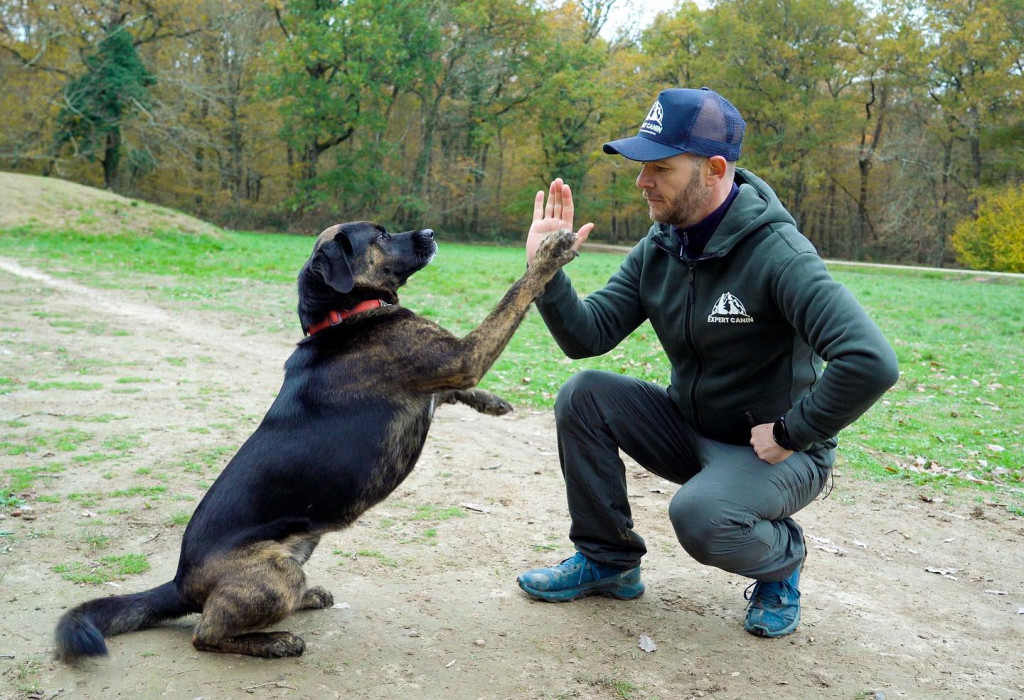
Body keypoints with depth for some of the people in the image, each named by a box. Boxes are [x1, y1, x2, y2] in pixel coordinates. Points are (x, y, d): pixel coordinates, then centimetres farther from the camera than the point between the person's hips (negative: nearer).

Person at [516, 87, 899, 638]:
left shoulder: (777, 253, -26)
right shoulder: (657, 250, -3)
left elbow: (871, 363, -35)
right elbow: (587, 336, -6)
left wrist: (790, 434, -25)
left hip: (777, 449, -6)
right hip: (691, 430, 7)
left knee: (700, 515, -34)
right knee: (583, 395, -12)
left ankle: (782, 558, 4)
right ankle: (608, 561, 5)